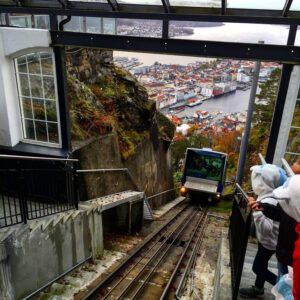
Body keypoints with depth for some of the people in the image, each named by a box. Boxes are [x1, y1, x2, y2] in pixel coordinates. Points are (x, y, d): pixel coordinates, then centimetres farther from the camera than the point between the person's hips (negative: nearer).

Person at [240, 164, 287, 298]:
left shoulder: (268, 202, -33)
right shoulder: (271, 196, -4)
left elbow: (266, 229, -39)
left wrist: (257, 212, -50)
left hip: (268, 242, -9)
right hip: (266, 240, 9)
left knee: (258, 267, 8)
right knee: (260, 266, 23)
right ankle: (258, 289, 43)